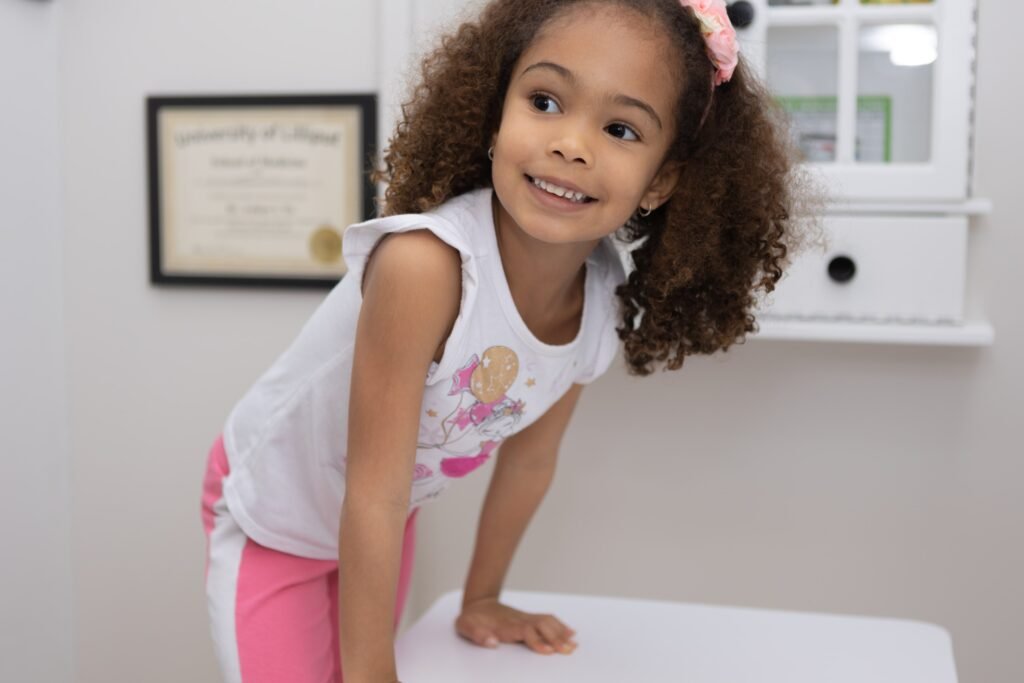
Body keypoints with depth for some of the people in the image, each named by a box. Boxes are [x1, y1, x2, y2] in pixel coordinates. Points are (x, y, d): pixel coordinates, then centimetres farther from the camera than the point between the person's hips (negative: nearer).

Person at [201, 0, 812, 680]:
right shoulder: (424, 264, -38)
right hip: (272, 521, -5)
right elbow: (373, 497, -32)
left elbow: (529, 457, -2)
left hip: (383, 527, 5)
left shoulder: (605, 307, -19)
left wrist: (482, 602, 9)